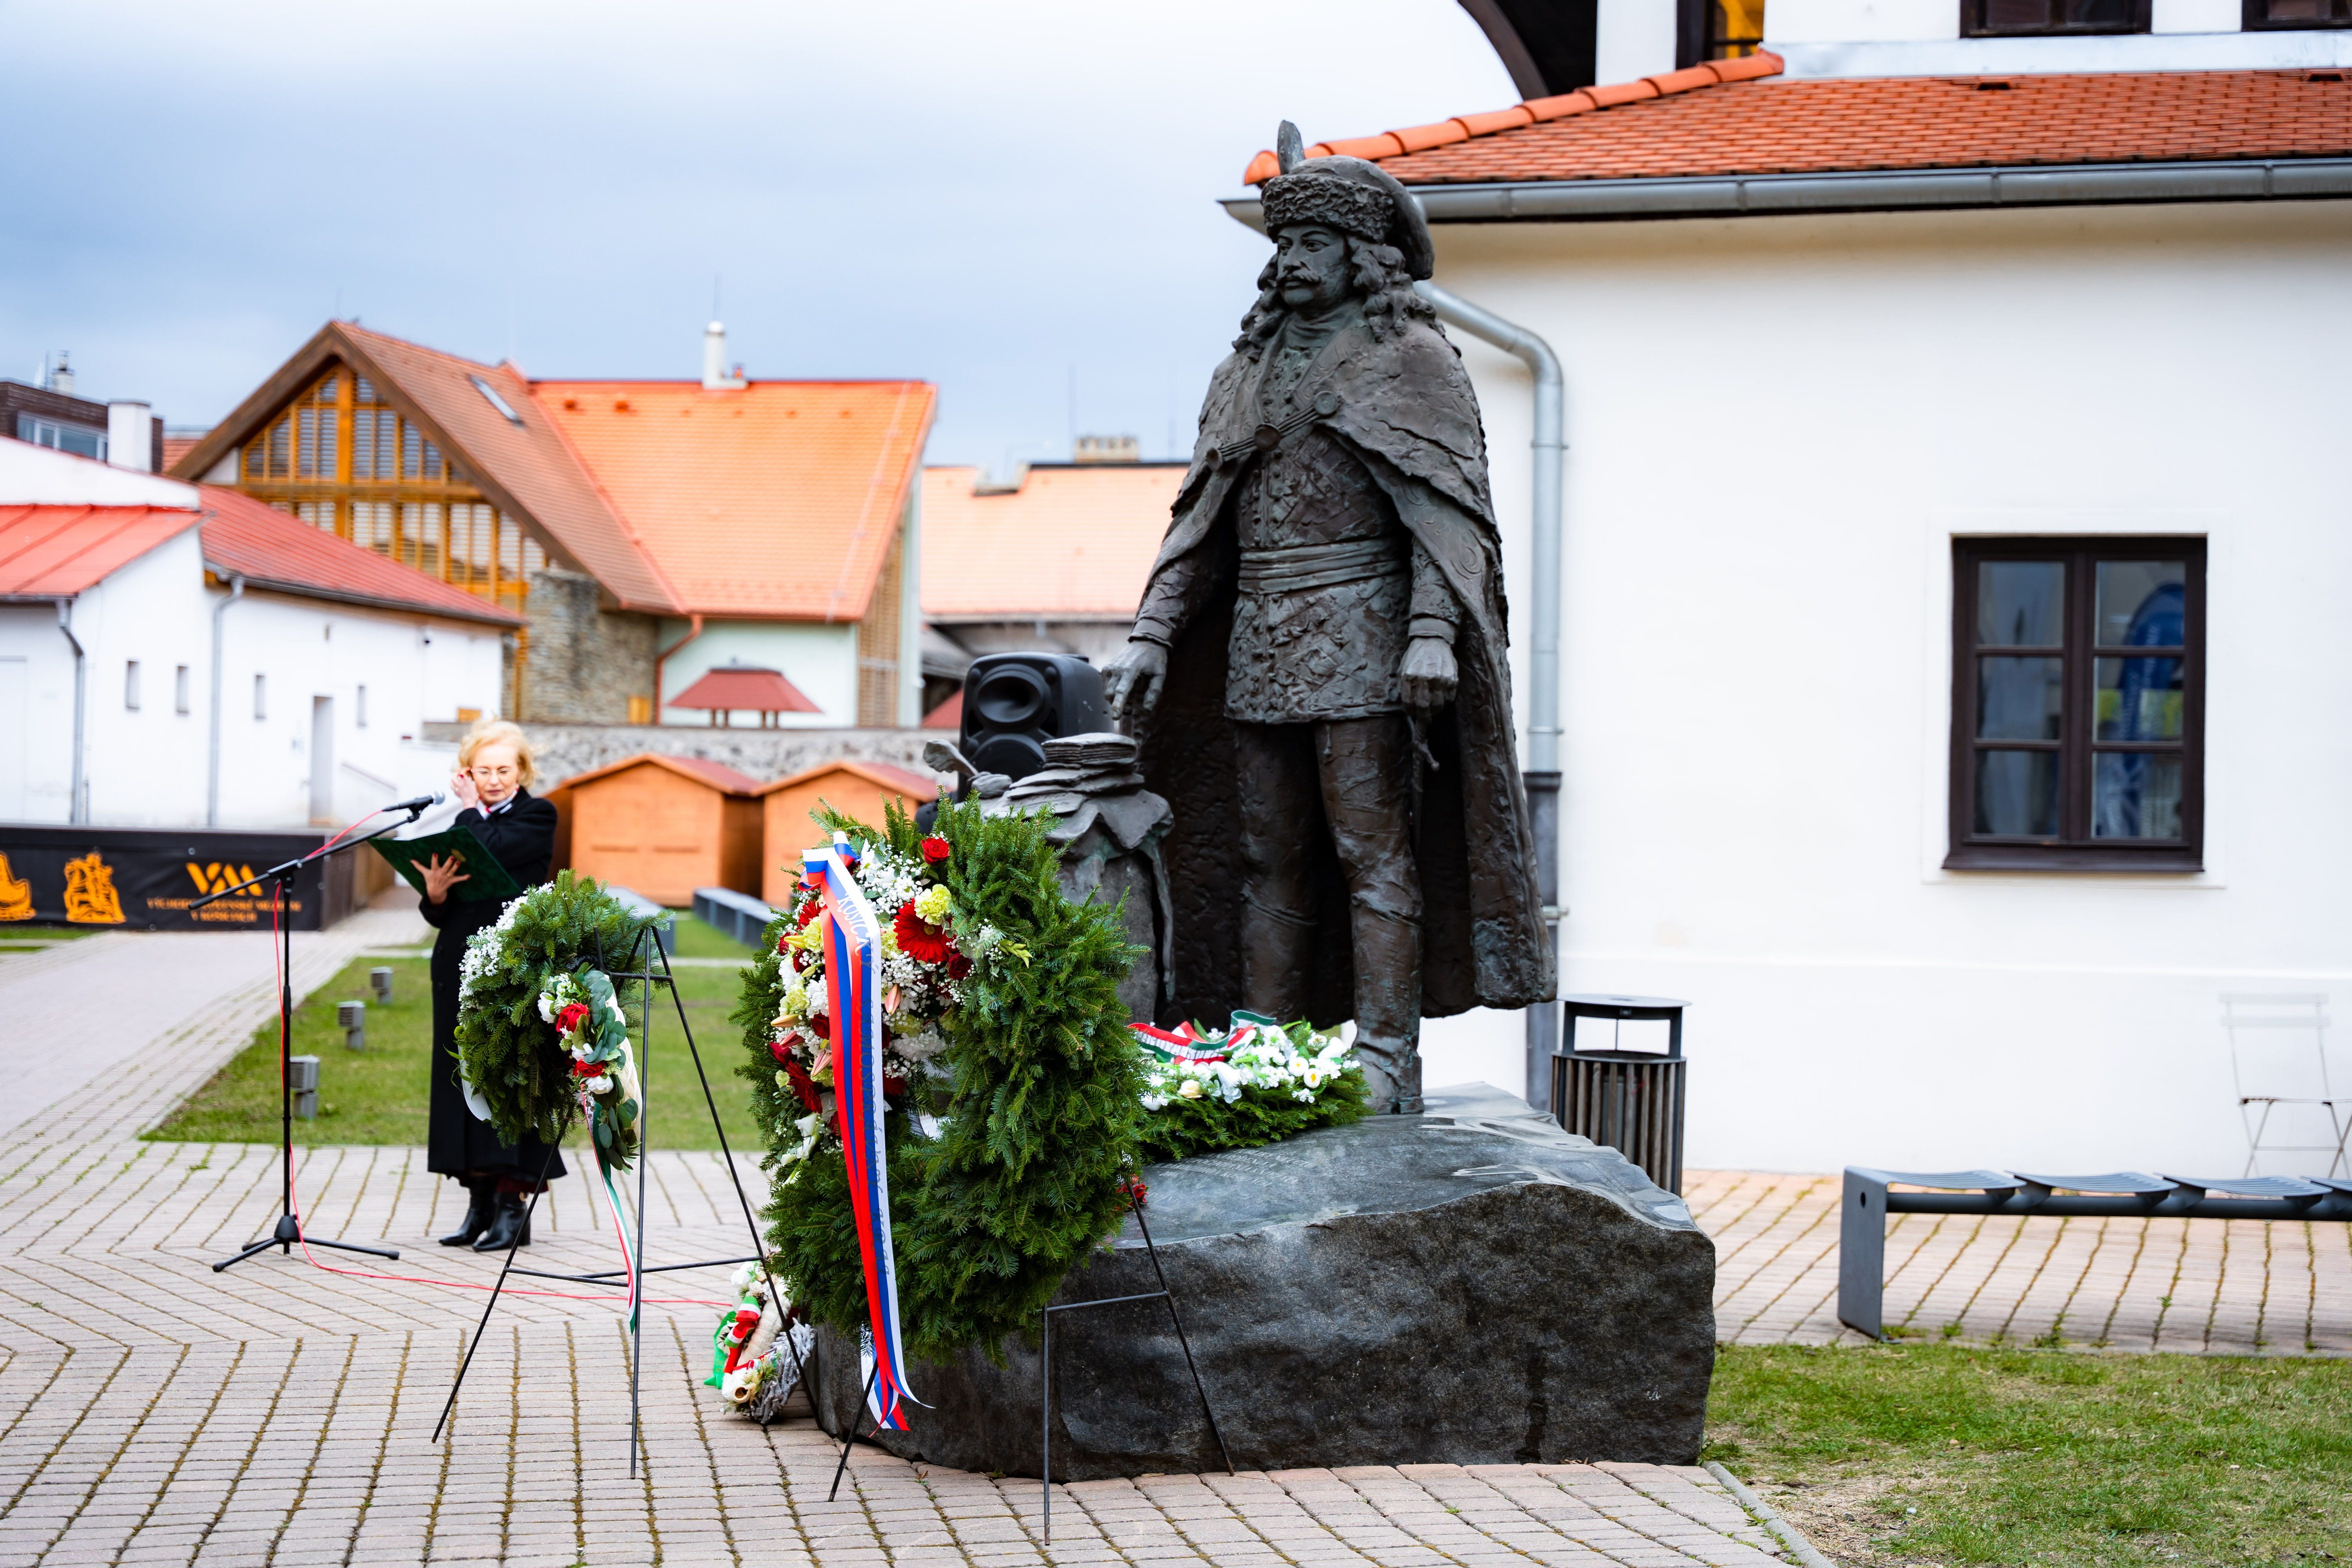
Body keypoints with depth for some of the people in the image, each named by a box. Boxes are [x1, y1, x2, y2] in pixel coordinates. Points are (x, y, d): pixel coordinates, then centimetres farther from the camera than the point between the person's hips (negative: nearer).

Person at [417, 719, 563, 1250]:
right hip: (460, 967, 6)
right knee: (464, 1080, 6)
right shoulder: (465, 824, 15)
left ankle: (514, 1205, -3)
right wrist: (435, 893, -9)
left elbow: (494, 851, -19)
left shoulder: (537, 816, 1)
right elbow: (439, 913, 13)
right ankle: (480, 1201, 13)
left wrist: (473, 808, -4)